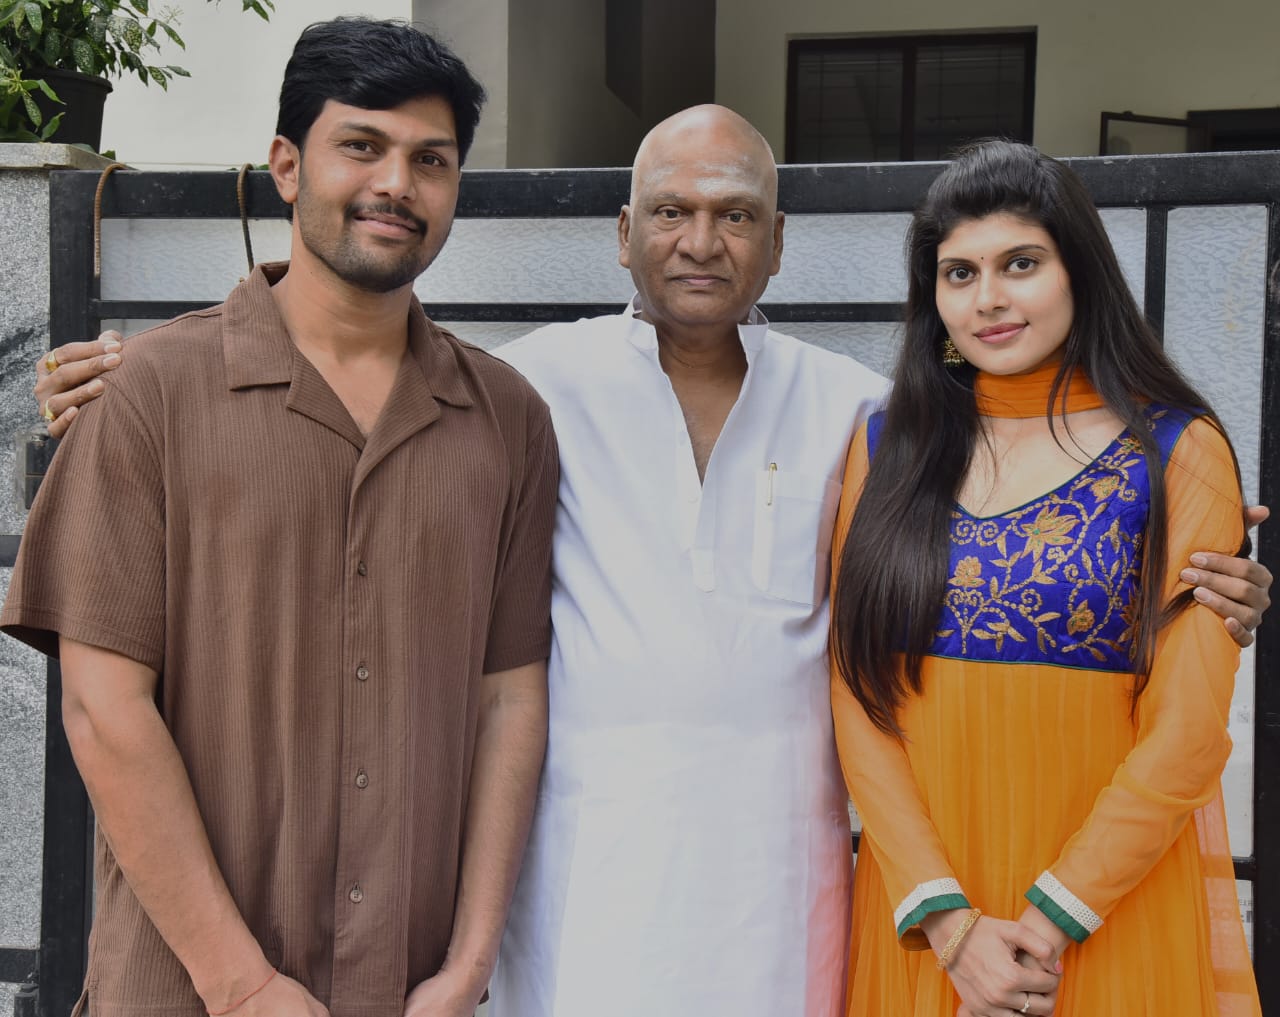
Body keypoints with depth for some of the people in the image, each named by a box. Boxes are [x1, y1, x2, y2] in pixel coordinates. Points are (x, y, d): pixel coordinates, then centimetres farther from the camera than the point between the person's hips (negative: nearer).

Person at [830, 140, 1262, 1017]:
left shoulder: (1179, 454, -4)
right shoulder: (887, 449, 4)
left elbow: (1188, 733, -9)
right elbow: (856, 692, -2)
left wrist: (1047, 926, -14)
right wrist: (948, 922, -11)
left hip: (1111, 906, -2)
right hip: (920, 921, 2)